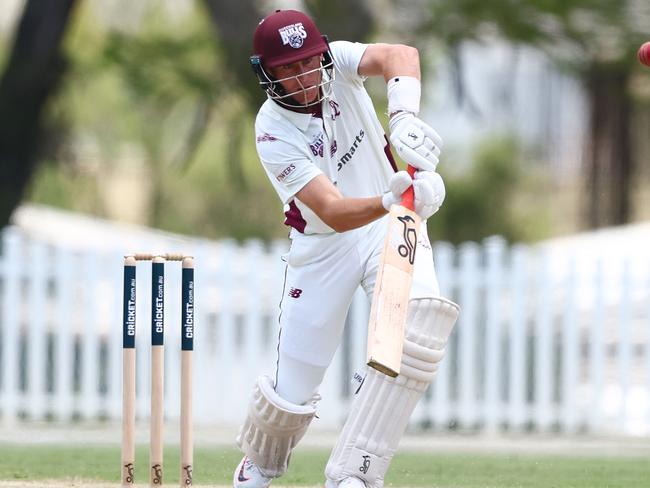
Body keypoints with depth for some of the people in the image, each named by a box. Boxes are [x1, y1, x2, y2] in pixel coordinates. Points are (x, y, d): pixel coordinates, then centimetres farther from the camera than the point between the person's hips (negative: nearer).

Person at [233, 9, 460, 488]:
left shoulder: (338, 64, -14)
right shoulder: (274, 132, -22)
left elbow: (400, 56, -36)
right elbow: (334, 214, -32)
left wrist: (404, 115, -55)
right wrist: (391, 200, -52)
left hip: (389, 225, 2)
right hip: (323, 246, -2)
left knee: (419, 319, -27)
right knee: (293, 390, -2)